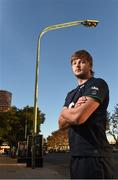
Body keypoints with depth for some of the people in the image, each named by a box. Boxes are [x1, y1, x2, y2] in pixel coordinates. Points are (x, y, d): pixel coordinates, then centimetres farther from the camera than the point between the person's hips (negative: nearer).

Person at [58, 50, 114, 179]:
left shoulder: (98, 84, -8)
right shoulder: (71, 94, 17)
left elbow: (78, 117, -22)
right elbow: (61, 124, 7)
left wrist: (64, 112, 0)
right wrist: (75, 110, -11)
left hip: (94, 155, -8)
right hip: (77, 154, 8)